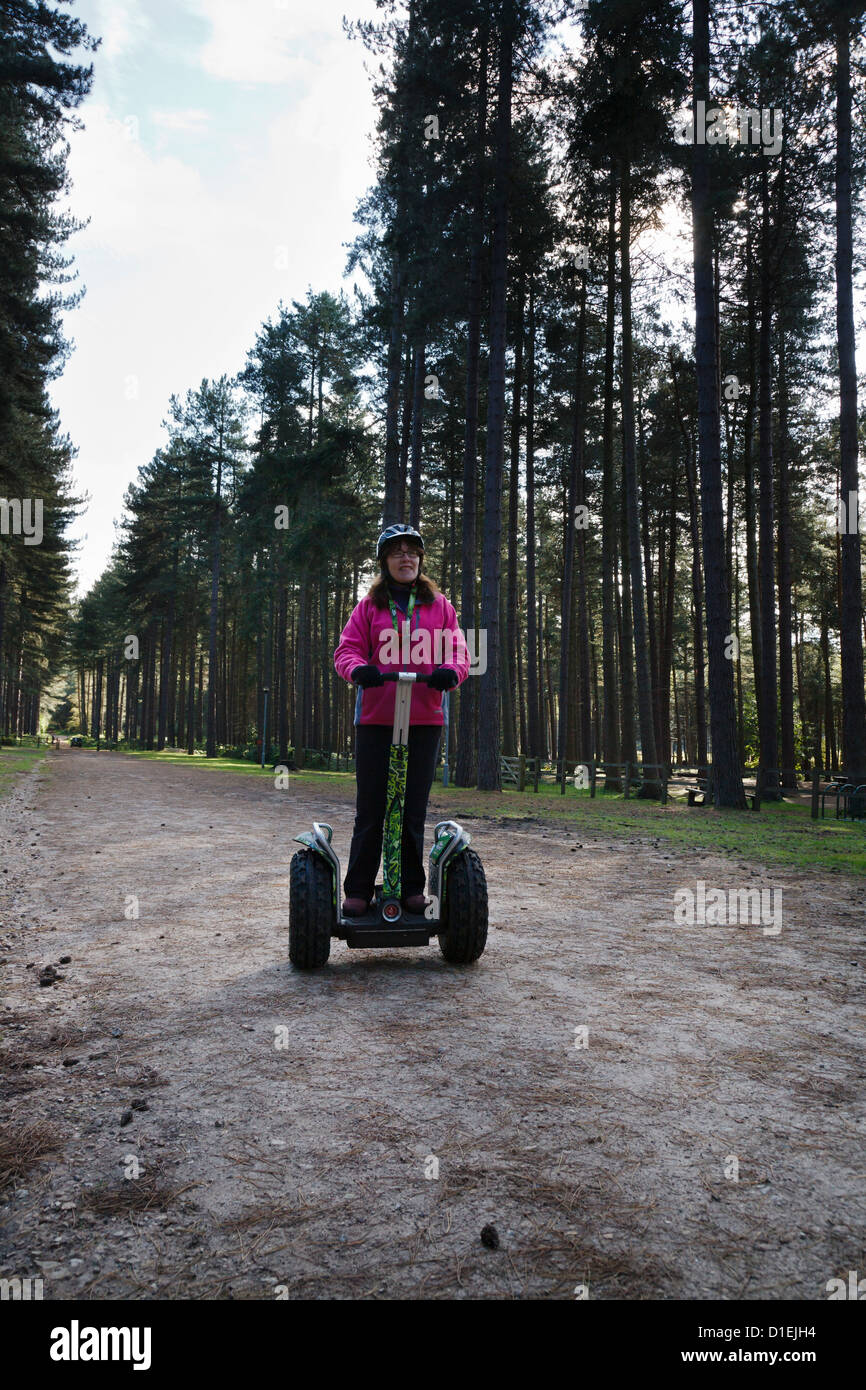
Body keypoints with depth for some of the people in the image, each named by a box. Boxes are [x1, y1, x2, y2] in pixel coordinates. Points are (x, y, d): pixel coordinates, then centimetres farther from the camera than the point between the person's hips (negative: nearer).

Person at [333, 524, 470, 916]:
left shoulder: (439, 605, 13)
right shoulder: (369, 605, 10)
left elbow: (457, 649, 6)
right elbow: (347, 649, 3)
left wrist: (451, 671, -18)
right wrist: (358, 670, -20)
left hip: (425, 718, 1)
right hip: (375, 718, -1)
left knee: (414, 809, 7)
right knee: (370, 807, 1)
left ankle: (412, 888, 17)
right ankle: (358, 890, 9)